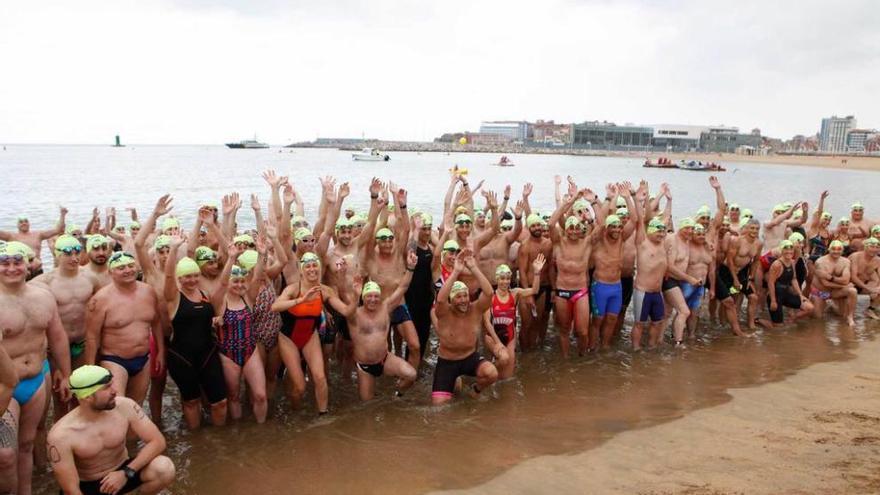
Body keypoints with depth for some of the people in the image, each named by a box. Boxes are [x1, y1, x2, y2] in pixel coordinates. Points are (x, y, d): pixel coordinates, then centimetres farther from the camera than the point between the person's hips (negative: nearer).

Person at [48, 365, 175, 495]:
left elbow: (157, 441, -13)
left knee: (164, 469, -26)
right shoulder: (61, 435, -24)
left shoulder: (125, 407, -17)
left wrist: (127, 473, -24)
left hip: (122, 472, 2)